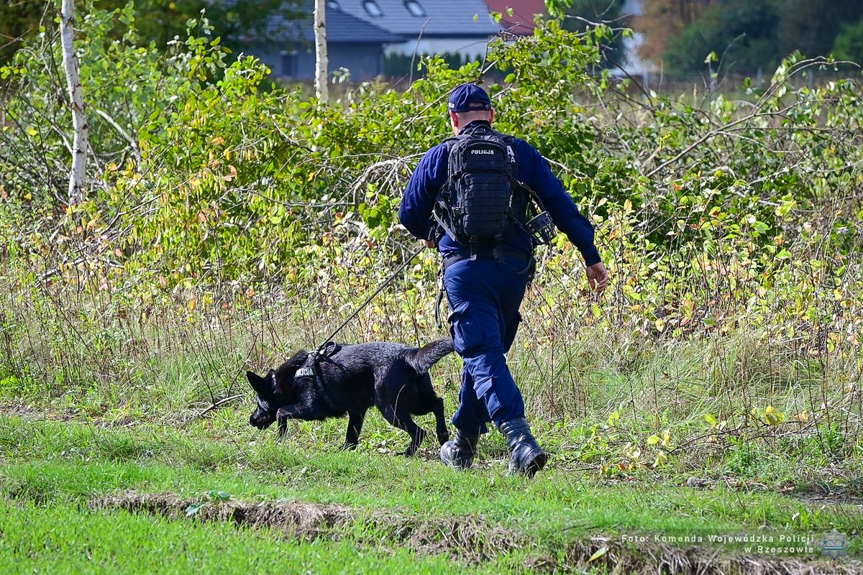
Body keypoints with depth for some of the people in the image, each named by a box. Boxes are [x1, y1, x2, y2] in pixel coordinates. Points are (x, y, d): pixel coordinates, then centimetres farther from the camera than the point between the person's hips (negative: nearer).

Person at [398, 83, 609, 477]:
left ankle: (517, 433, -31)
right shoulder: (521, 153, 8)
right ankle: (464, 442, 29)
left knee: (483, 355, -10)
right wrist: (591, 257, 5)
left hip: (465, 267, -3)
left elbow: (409, 214, 10)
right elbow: (561, 205, 3)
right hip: (513, 268, 3)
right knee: (487, 350, 20)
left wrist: (430, 235, 33)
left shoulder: (439, 157, 5)